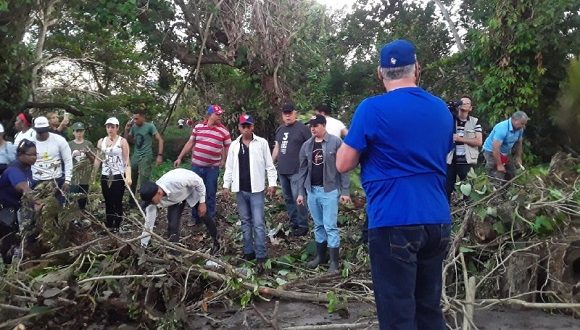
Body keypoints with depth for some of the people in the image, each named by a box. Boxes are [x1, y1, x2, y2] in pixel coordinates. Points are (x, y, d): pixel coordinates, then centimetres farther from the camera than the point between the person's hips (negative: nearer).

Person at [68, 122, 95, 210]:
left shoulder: (88, 144, 6)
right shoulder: (69, 144, 5)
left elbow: (94, 160, 8)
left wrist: (87, 153, -10)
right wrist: (73, 155, -11)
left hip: (85, 176, 1)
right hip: (73, 177, 0)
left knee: (83, 201, 3)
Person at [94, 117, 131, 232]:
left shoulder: (122, 141, -5)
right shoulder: (101, 141, 8)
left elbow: (126, 160, -10)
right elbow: (98, 159, 13)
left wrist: (128, 176, -21)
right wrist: (93, 174, 8)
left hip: (119, 177, -4)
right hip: (105, 177, 4)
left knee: (117, 202, -1)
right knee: (108, 203, 10)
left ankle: (117, 227, 8)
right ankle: (109, 226, 19)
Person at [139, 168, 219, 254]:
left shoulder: (176, 180, -47)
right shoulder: (152, 197, -31)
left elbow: (198, 181, -28)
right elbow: (148, 225, -18)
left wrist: (202, 202, -21)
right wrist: (143, 246, -12)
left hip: (192, 189, -2)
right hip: (175, 199, 3)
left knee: (203, 215, 8)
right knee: (172, 225, -12)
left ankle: (215, 242, 33)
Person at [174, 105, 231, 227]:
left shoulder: (224, 130, -3)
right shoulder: (198, 127, 3)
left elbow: (228, 147, 3)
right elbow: (190, 143, 10)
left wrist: (223, 161, -5)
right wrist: (180, 158, 9)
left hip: (212, 168, -2)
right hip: (196, 166, 2)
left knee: (210, 194, 8)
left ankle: (210, 220, 20)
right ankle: (195, 218, 24)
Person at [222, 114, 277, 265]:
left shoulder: (262, 143, -3)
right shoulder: (234, 145, 8)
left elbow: (269, 165, -1)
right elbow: (229, 167, 11)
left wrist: (272, 183, -6)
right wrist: (226, 184, 6)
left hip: (256, 189, -4)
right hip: (240, 190, 4)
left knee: (258, 223, -6)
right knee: (245, 222, 13)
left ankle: (261, 256, -1)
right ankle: (249, 252, 22)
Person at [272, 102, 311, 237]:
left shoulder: (302, 128, -7)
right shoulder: (280, 129, 15)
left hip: (297, 171, -7)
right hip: (282, 171, 7)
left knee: (298, 198, -7)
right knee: (288, 198, 13)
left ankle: (303, 225, 3)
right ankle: (293, 222, 24)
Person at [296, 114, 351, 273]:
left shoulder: (336, 142, -7)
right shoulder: (307, 145, 8)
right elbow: (303, 169, 12)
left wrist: (345, 191, -10)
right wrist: (301, 192, 10)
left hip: (330, 190, -5)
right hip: (312, 190, 5)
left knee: (330, 226, -3)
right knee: (318, 225, 15)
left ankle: (334, 261, 6)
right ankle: (320, 255, 28)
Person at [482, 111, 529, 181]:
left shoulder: (520, 129, -6)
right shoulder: (502, 128, -31)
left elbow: (519, 143, 13)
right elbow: (495, 148, -32)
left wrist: (518, 157, 10)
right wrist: (499, 165, -28)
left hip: (506, 152, 8)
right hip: (492, 152, -8)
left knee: (511, 175, 10)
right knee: (498, 179, -15)